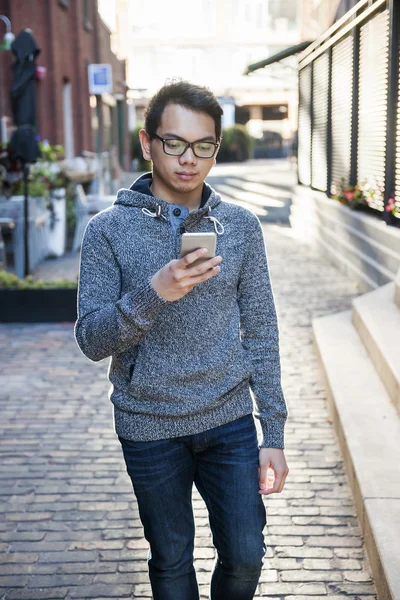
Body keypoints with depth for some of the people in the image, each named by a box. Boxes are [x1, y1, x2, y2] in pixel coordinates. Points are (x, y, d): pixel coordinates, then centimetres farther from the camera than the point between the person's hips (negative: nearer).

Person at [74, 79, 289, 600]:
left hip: (230, 420, 2)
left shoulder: (241, 226, 0)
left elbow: (261, 333, 3)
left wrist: (274, 433, 0)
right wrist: (153, 293, -29)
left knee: (245, 556, 9)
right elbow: (91, 339, -11)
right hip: (150, 429, -1)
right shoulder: (108, 230, -6)